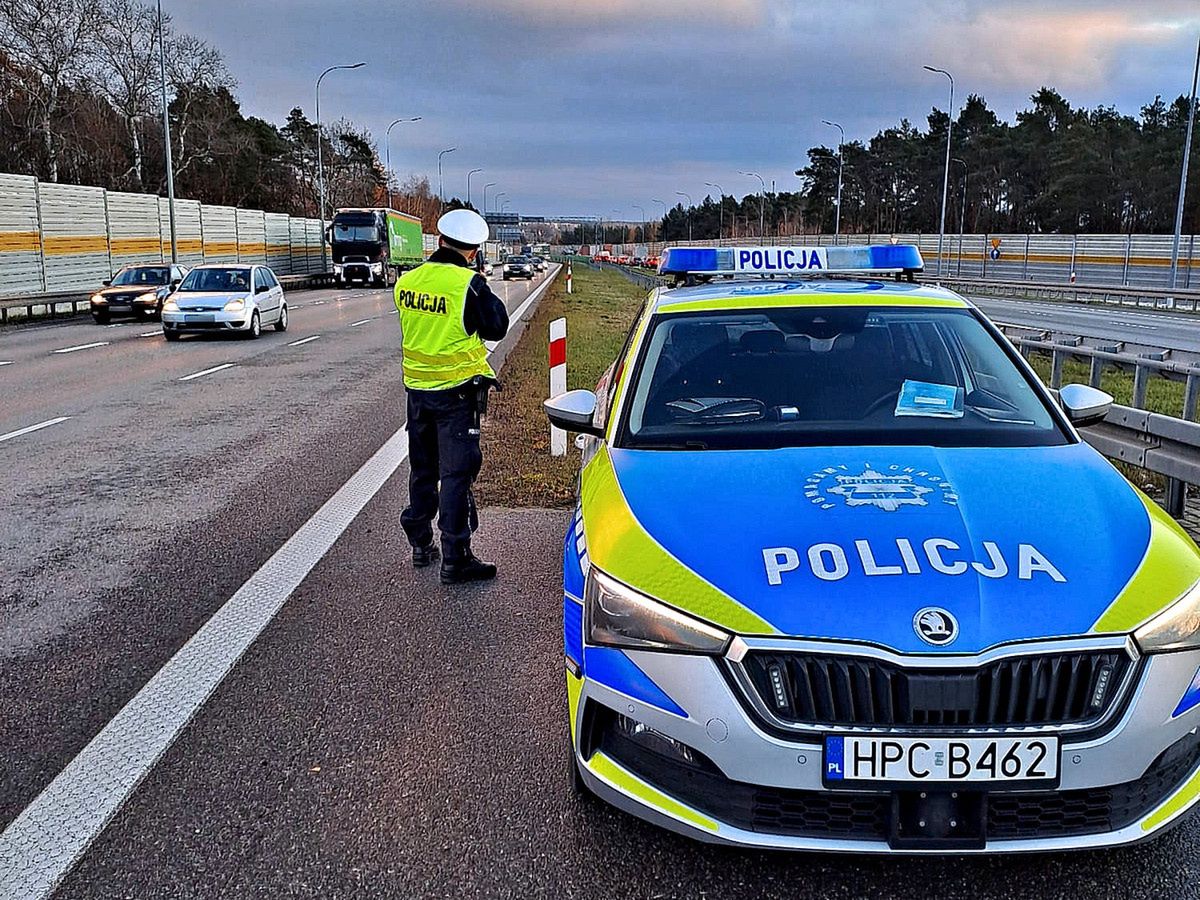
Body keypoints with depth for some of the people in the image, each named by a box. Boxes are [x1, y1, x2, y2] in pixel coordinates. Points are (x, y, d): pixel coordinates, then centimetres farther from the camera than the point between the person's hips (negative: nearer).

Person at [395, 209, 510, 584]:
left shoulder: (407, 281, 2)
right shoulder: (469, 284, -17)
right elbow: (496, 327, -9)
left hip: (416, 388, 6)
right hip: (457, 391, -6)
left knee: (422, 469, 18)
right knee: (456, 474, -1)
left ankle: (421, 545, 29)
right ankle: (454, 559, 1)